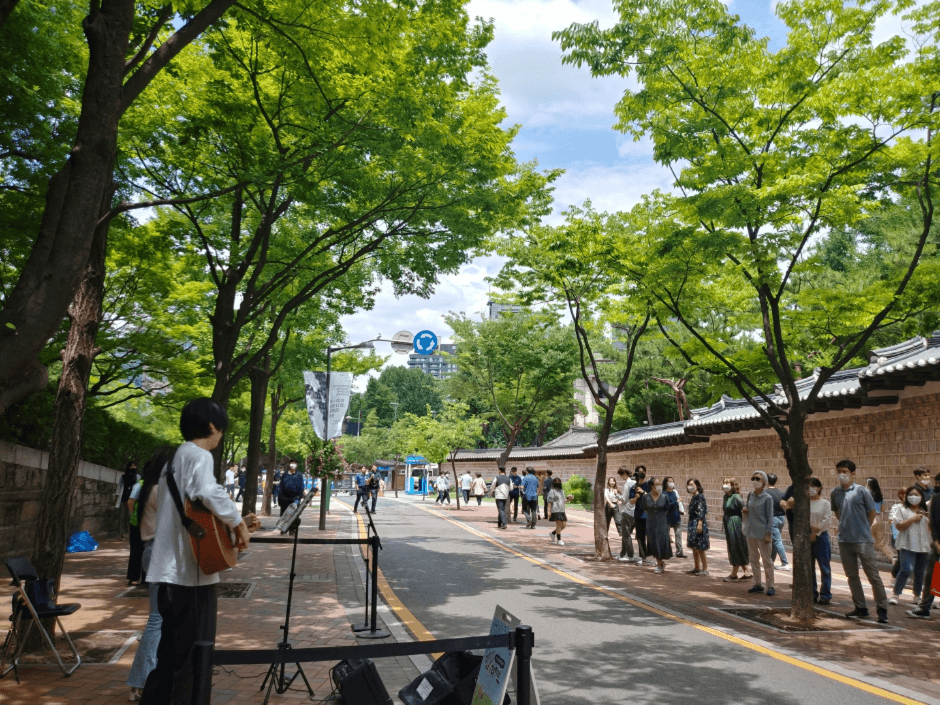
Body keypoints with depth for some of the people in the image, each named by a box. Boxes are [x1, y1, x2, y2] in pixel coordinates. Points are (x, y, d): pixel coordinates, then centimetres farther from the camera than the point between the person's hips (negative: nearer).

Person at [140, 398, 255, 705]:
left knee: (171, 650, 19)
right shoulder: (198, 455, -12)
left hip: (171, 570, 10)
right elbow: (208, 492, -34)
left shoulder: (176, 457, 19)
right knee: (194, 653, 0)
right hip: (191, 571, -10)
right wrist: (237, 522, -19)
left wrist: (234, 522, 20)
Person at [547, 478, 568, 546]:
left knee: (564, 525, 5)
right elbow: (549, 502, -8)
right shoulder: (552, 491, -4)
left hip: (561, 511, 7)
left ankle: (553, 533, 25)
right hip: (555, 511, -7)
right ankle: (559, 540, 0)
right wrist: (548, 510, -16)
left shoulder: (562, 491, 18)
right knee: (558, 524, -9)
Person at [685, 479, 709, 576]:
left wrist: (700, 524, -22)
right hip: (692, 523, 9)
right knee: (694, 547, 13)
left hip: (699, 523, -9)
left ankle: (705, 569, 1)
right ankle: (697, 567, 22)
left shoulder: (700, 496, -12)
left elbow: (701, 511, -17)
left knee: (700, 548, -5)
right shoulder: (693, 498, 15)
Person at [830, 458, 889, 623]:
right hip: (844, 540, 5)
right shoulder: (834, 493, 5)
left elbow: (872, 512, 0)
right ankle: (860, 608, 23)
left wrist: (863, 529, 4)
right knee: (852, 576, 12)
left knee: (873, 575, -1)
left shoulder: (861, 490, -7)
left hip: (863, 540, -5)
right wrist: (846, 525, 10)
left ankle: (882, 610, 8)